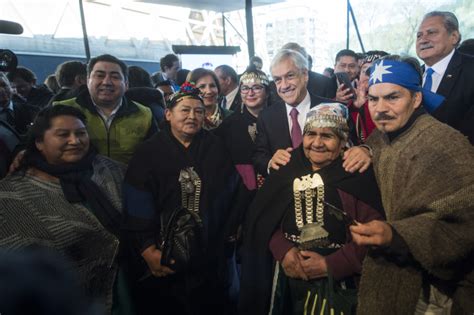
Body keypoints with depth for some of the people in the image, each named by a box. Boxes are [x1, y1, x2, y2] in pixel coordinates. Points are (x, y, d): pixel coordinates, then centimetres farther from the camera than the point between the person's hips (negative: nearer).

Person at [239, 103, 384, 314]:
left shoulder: (358, 177, -9)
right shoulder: (289, 170, 2)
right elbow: (265, 218, 2)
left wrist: (330, 265, -17)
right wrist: (283, 250, -13)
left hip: (337, 283, -3)